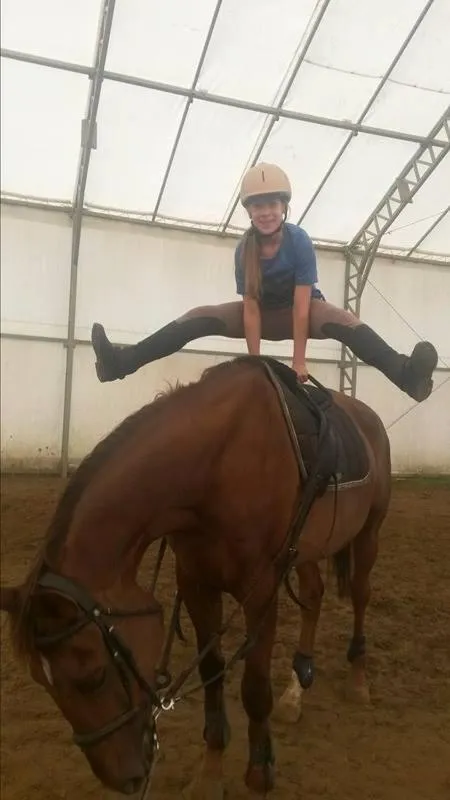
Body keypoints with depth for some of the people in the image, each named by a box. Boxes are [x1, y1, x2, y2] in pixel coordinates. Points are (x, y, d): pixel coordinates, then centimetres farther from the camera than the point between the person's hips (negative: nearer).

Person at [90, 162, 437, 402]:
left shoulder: (299, 240, -25)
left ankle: (406, 374, -51)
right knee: (200, 318, -16)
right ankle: (122, 362, -24)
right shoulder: (245, 248, -18)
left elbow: (301, 306, -28)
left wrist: (299, 362, -29)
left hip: (300, 311, -2)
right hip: (263, 313, 2)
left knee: (343, 320, -35)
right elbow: (251, 308, -20)